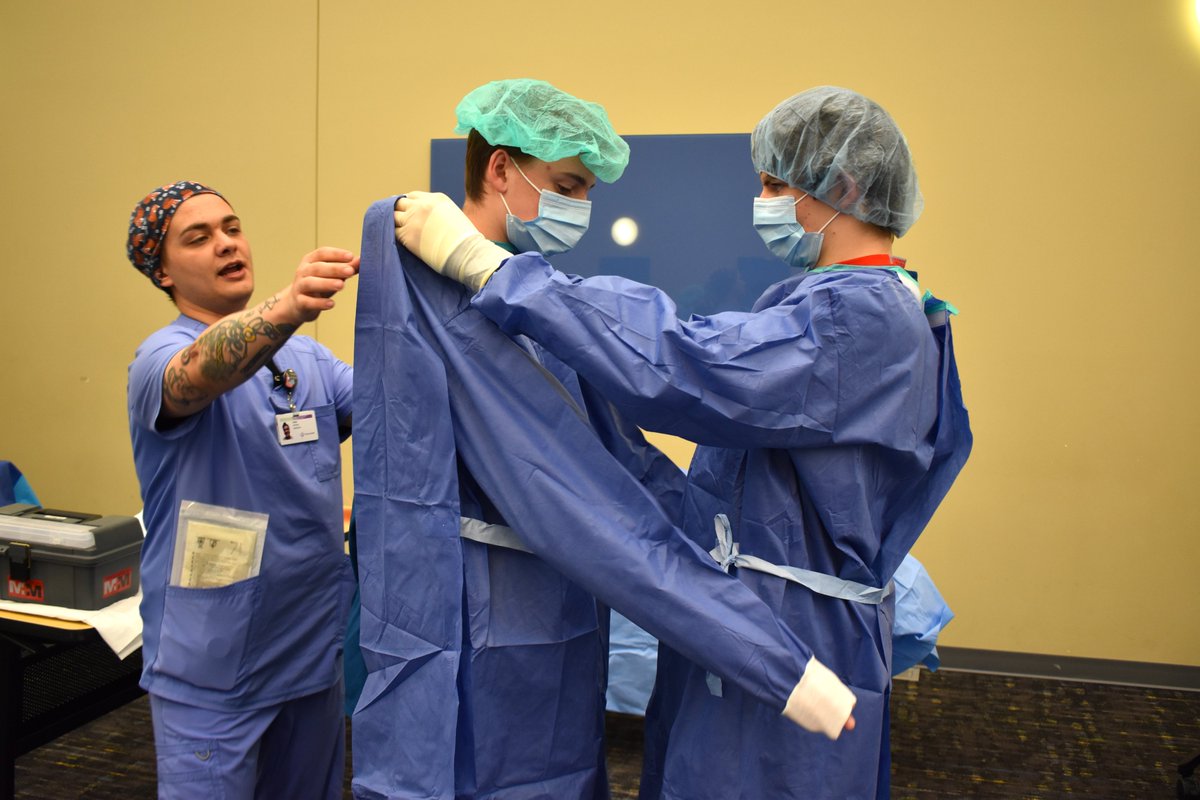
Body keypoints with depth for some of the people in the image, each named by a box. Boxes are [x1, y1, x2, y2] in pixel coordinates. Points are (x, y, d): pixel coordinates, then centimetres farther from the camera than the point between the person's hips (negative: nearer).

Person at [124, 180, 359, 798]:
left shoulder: (309, 357, 7)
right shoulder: (162, 356, -11)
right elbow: (199, 372, -35)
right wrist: (286, 307, -54)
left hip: (315, 650, 6)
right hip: (212, 669, -5)